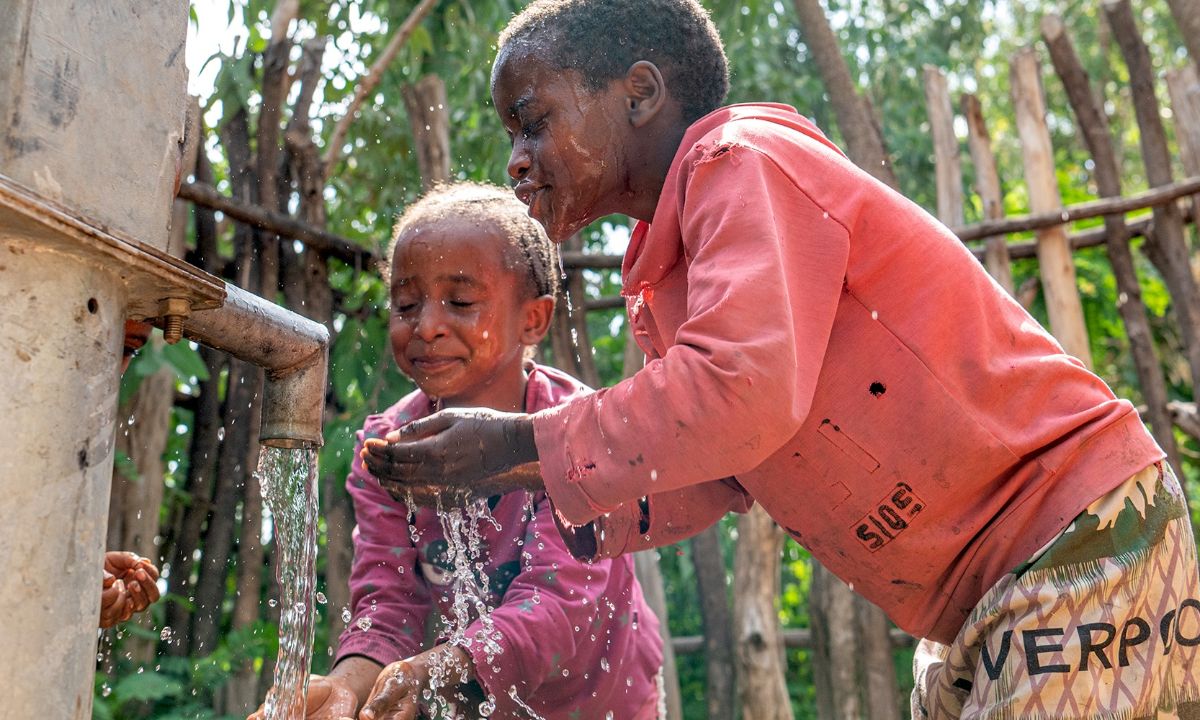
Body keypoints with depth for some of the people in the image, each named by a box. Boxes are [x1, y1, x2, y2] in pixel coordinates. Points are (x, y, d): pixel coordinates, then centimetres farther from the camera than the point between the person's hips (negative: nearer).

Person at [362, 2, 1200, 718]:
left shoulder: (743, 161, -16)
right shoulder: (661, 286, 12)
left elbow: (744, 391, -31)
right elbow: (709, 481, 12)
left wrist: (520, 442, -20)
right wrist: (524, 478, 1)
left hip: (1082, 537, -9)